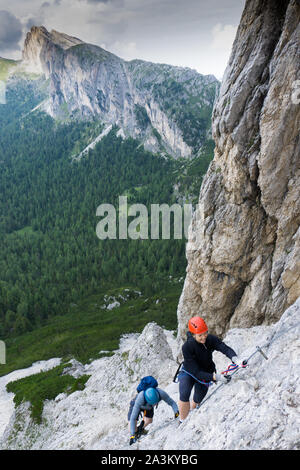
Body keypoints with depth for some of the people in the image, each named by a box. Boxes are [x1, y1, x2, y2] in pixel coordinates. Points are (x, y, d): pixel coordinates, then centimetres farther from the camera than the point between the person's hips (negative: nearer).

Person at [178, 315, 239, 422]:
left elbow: (225, 348, -40)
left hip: (206, 374, 3)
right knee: (184, 395, -29)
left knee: (197, 401, 14)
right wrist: (215, 377, -47)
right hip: (189, 373, -3)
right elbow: (196, 372, -35)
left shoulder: (211, 339, -24)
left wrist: (235, 358, -61)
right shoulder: (187, 347, -35)